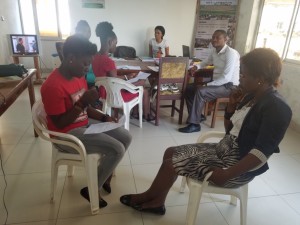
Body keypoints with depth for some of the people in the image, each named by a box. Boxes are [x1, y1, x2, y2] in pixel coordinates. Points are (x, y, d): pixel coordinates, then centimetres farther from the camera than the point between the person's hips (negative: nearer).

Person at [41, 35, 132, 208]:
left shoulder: (80, 76, 3)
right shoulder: (52, 86, -24)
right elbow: (60, 124, -21)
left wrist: (104, 118, -2)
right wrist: (81, 103, -29)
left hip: (86, 123, 9)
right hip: (68, 134, -9)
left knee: (126, 137, 3)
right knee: (117, 149, -19)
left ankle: (104, 174, 22)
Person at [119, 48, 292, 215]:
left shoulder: (277, 108, -21)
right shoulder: (251, 96, 5)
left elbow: (262, 153, -26)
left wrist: (227, 175, -27)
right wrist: (232, 105, -4)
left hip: (238, 167, -9)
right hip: (222, 149, 9)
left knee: (171, 164, -10)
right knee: (171, 153, 2)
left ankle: (148, 197, 19)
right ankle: (156, 202, 15)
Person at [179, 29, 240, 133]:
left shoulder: (231, 53, -19)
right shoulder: (214, 51, 6)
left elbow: (226, 77, -27)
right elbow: (205, 63, 25)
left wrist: (207, 84, -27)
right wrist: (196, 67, 2)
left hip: (229, 86, -9)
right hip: (217, 82, 9)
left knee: (200, 91, -30)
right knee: (189, 88, 1)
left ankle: (194, 124, -22)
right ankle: (198, 115, 10)